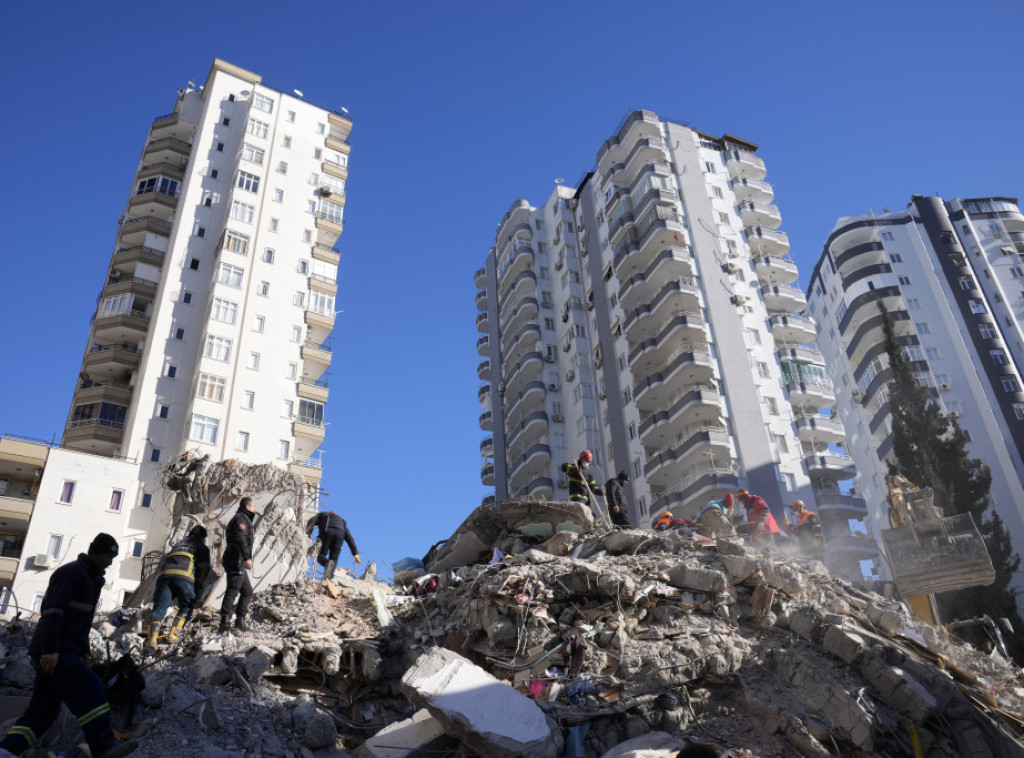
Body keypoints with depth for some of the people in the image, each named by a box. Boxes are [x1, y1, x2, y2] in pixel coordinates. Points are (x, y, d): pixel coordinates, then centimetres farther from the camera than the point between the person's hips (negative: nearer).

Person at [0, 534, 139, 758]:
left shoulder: (91, 579, 22)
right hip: (53, 652, -10)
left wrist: (84, 651, 20)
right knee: (90, 690, -17)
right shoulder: (70, 572, -8)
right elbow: (52, 611, -18)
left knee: (44, 709, 8)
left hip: (61, 652, 10)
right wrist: (50, 651, -25)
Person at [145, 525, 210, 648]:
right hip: (184, 577, -4)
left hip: (163, 574, 4)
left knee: (159, 607, -7)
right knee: (186, 608, 10)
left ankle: (152, 637, -28)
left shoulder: (177, 545, 41)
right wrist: (198, 588, 21)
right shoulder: (202, 547, 25)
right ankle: (173, 634, -10)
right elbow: (204, 569, 14)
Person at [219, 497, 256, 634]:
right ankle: (225, 622, -26)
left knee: (247, 592, 14)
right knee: (233, 590, -18)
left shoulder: (244, 519, 26)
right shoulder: (241, 518, -6)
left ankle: (240, 620, 15)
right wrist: (247, 557, -29)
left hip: (238, 563, 11)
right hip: (236, 560, -11)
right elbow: (240, 539, -22)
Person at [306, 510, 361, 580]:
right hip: (340, 533, 2)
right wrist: (356, 554, 27)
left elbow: (311, 521, 14)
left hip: (326, 532, -2)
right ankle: (328, 577, -21)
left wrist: (307, 534, -2)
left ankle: (327, 563, -23)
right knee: (333, 559, 8)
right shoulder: (341, 521, 41)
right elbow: (349, 538, 32)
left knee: (321, 555, 11)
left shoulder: (322, 515, 38)